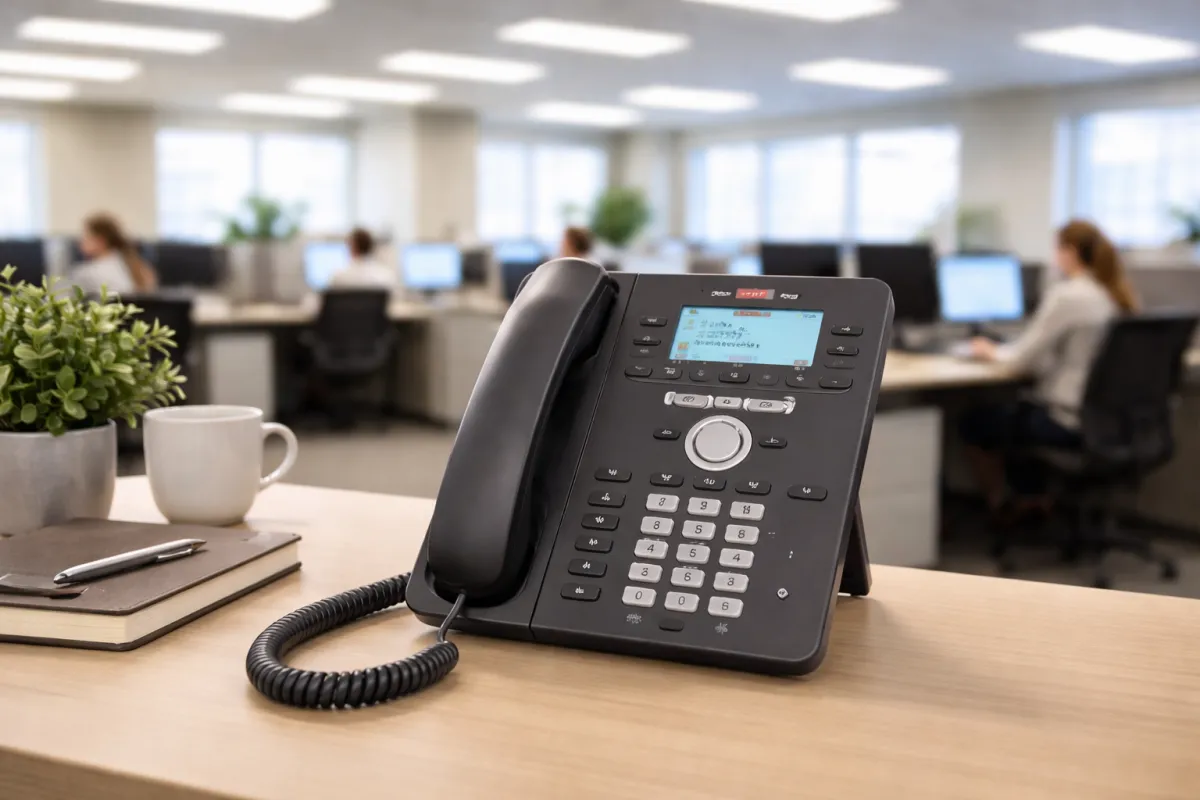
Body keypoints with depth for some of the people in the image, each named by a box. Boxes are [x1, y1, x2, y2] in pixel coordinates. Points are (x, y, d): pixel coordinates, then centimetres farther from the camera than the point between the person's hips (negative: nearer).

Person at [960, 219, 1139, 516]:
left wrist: (993, 352, 5)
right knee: (1017, 408, 30)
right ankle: (1033, 494, 32)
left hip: (1071, 422, -8)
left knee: (976, 421, 12)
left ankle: (1003, 503, 29)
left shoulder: (1067, 295, -19)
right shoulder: (1120, 297, 5)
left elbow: (1024, 358, -16)